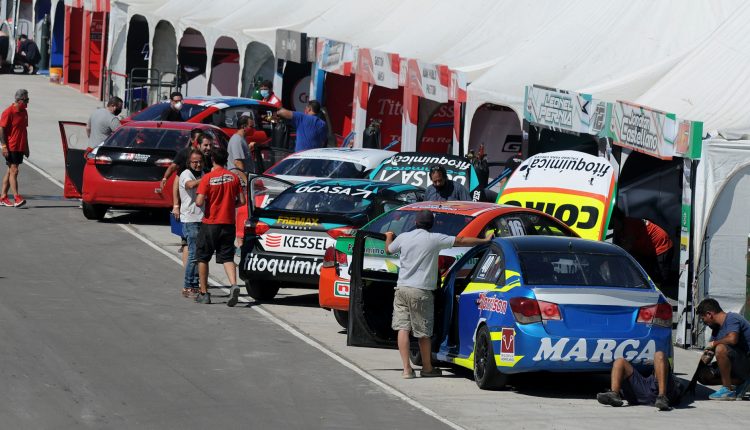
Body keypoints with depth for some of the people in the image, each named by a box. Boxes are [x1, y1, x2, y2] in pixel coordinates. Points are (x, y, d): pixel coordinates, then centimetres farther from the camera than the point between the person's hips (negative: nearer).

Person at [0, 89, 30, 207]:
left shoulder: (24, 112, 12)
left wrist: (26, 147, 20)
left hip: (20, 147, 8)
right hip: (10, 147, -8)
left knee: (10, 171, 10)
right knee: (14, 171, -11)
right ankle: (16, 198, -15)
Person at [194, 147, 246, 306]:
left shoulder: (207, 178, -11)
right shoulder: (233, 177, 1)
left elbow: (199, 202, -17)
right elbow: (241, 201, 3)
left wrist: (197, 200, 6)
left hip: (210, 223, -3)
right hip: (228, 224, 3)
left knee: (202, 257, 12)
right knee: (227, 258, 4)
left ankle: (204, 293, 14)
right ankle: (234, 285, -22)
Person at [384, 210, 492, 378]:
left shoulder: (403, 238, 5)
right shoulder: (435, 239, -4)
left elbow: (389, 250, 26)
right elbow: (462, 241, 1)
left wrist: (389, 237, 48)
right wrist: (484, 241, 13)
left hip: (402, 288, 3)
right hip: (421, 291, -3)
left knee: (403, 328, 1)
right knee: (423, 332, 8)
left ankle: (406, 368, -6)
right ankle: (427, 368, 22)